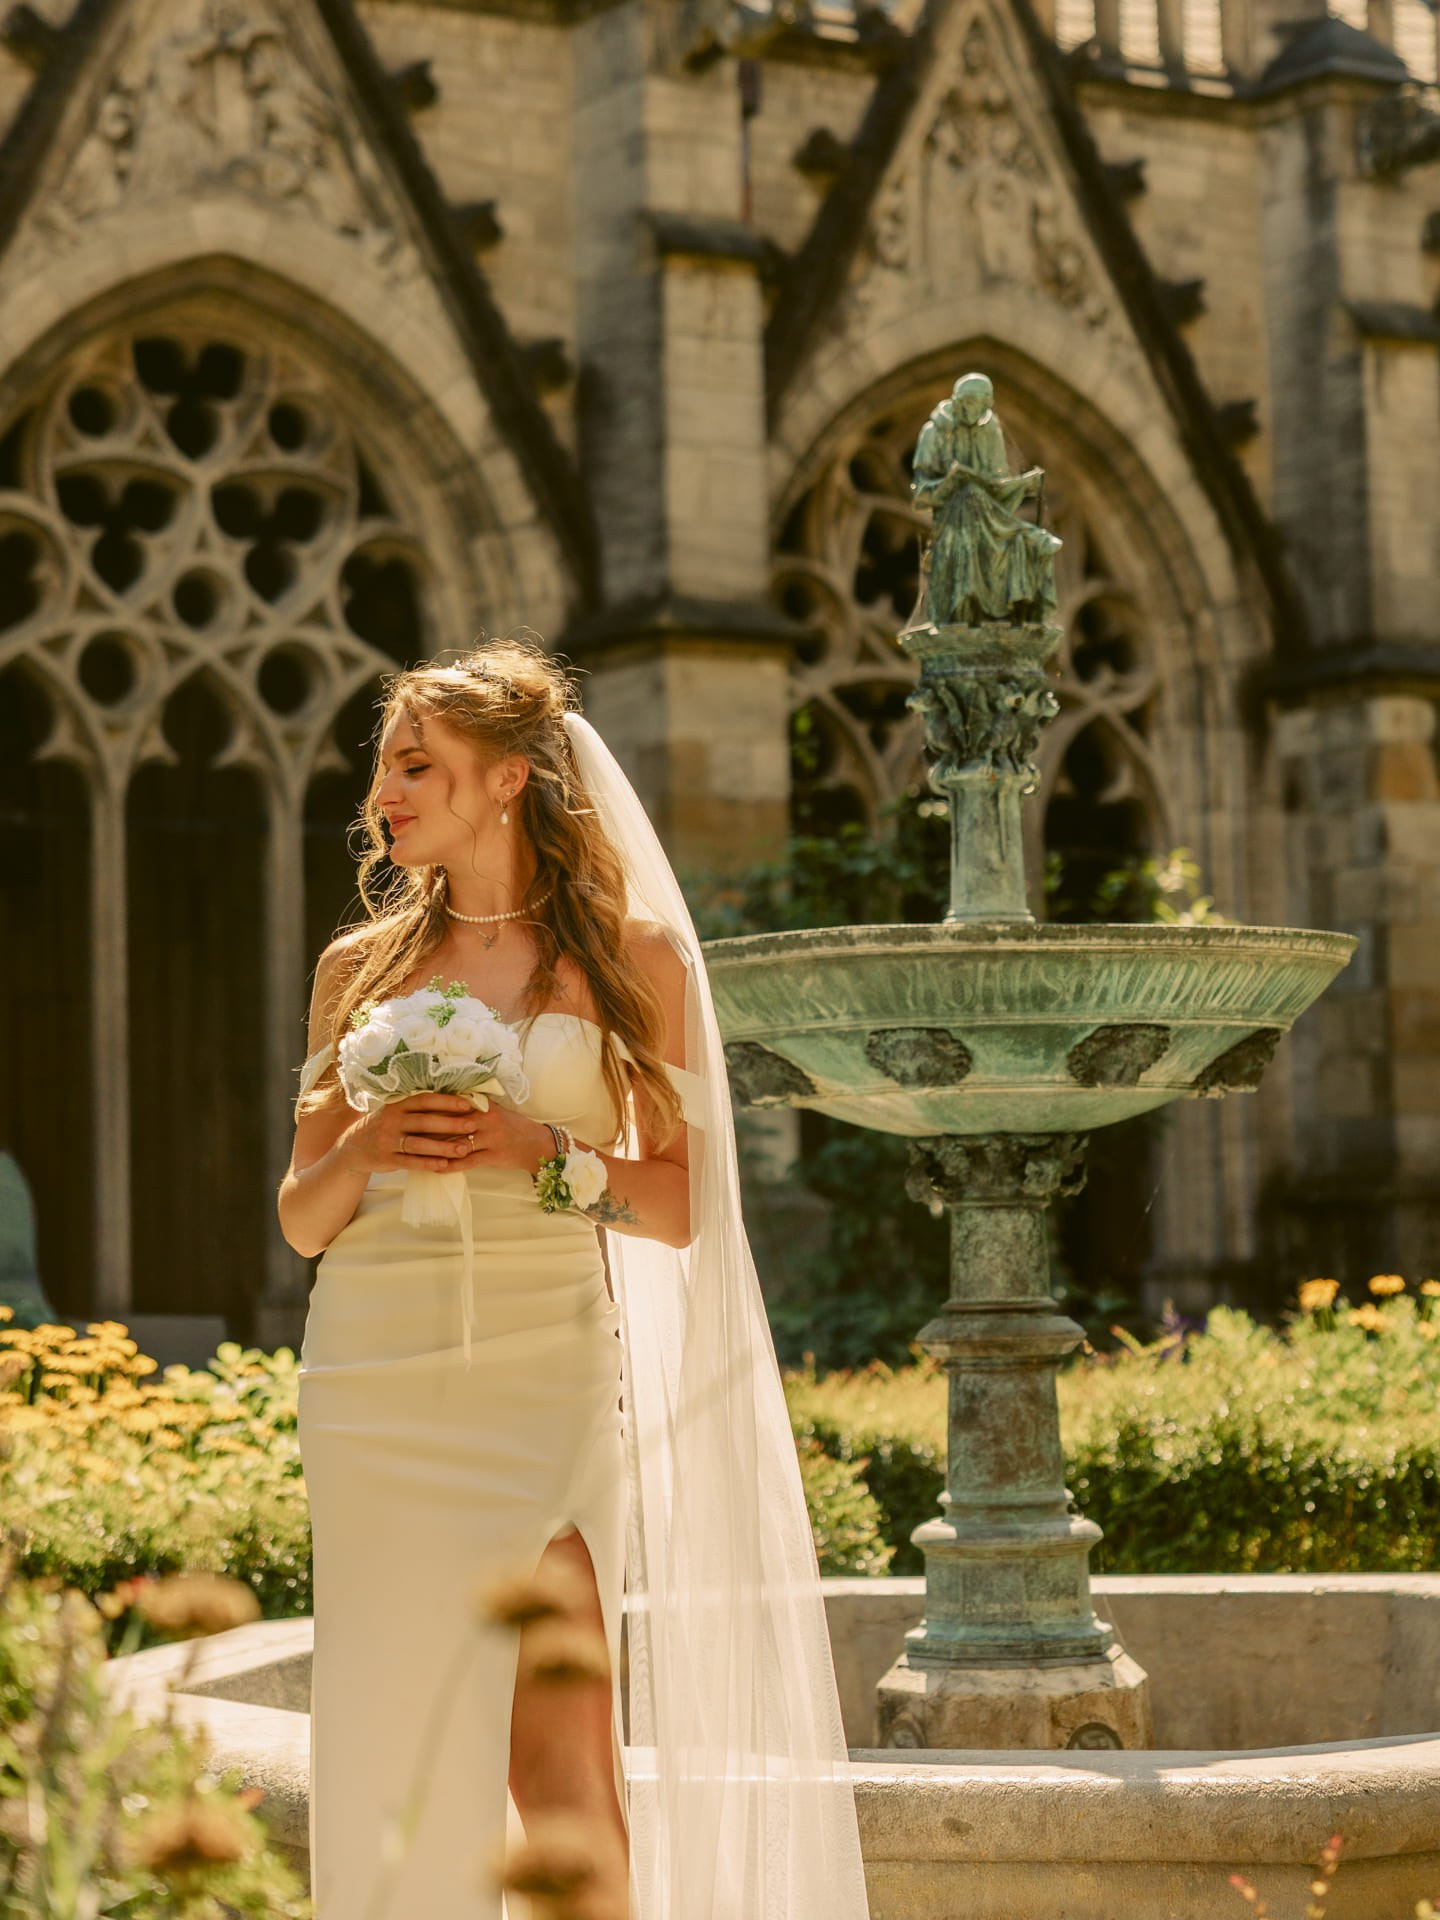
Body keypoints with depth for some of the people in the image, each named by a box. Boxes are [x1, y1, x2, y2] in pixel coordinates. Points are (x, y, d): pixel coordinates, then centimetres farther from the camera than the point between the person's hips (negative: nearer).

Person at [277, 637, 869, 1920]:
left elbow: (680, 1205, 3)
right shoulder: (361, 967, 12)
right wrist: (364, 1150, -7)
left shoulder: (630, 955, 5)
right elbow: (302, 1219, 14)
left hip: (543, 1368, -3)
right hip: (376, 1375, 3)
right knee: (394, 1736, 2)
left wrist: (539, 1149, -13)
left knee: (557, 1746, -9)